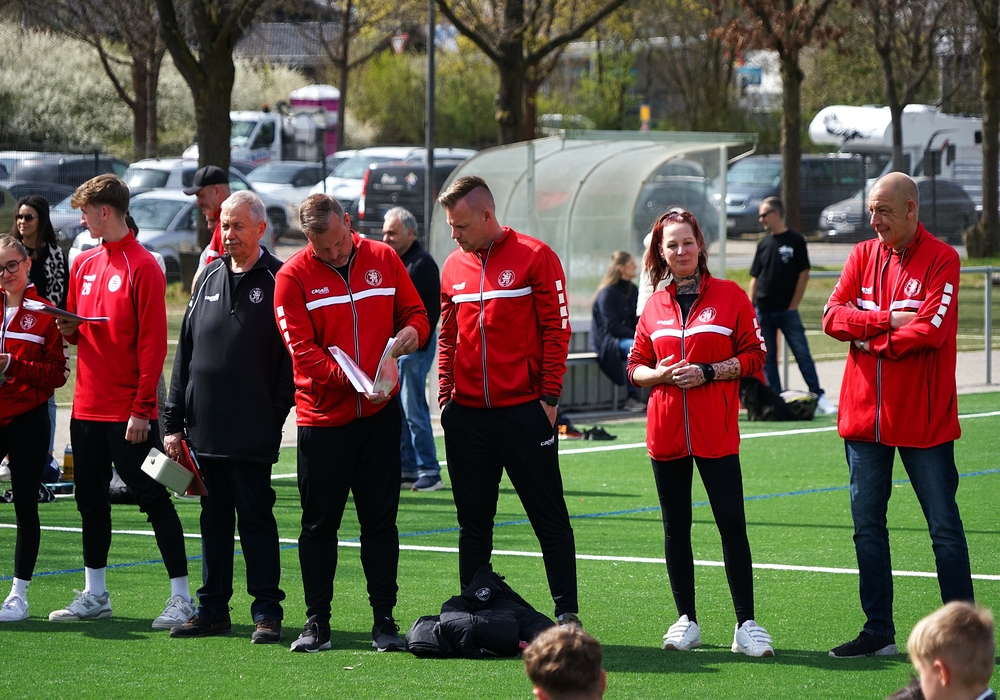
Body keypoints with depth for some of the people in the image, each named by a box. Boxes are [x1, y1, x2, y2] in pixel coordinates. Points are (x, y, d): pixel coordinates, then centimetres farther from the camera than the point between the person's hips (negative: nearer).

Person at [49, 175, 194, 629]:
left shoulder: (142, 266, -11)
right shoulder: (84, 264, 12)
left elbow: (153, 342, -14)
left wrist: (141, 408, -18)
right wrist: (69, 329, -3)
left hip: (128, 412, -8)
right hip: (88, 405, 8)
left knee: (153, 498, -4)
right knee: (91, 501, 12)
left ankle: (181, 597, 0)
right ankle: (94, 595, 21)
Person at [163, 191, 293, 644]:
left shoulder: (278, 281, -4)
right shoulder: (210, 279, 13)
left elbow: (290, 356, -7)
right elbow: (185, 354, 13)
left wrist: (277, 416, -13)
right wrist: (174, 421, 9)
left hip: (253, 432, -6)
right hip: (206, 428, 6)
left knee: (256, 517, -2)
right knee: (214, 518, 11)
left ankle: (267, 613, 2)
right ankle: (212, 609, 17)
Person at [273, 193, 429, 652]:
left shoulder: (383, 259, 4)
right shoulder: (293, 276, -6)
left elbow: (415, 311, 12)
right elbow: (302, 350, -12)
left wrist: (412, 331, -13)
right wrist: (352, 381, -24)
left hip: (379, 413, 2)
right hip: (322, 419, -2)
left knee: (380, 520, 4)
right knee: (319, 524, 4)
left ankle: (385, 620, 9)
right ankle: (317, 622, 11)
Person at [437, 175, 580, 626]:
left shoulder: (535, 257, -5)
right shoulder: (454, 266, 10)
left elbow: (556, 330, -5)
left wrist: (549, 397, -9)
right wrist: (445, 396, 8)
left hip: (523, 412, -5)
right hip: (466, 415, 5)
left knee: (549, 518, 1)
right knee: (473, 521, 9)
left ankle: (567, 612, 5)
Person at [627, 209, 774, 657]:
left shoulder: (730, 296, 1)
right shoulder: (654, 306, 10)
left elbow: (754, 356, -2)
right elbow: (635, 367, 15)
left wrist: (707, 372, -13)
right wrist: (658, 375, -7)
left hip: (716, 433, -4)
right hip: (666, 432, 4)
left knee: (732, 522, -8)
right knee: (675, 526, 7)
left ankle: (746, 625, -6)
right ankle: (686, 621, 16)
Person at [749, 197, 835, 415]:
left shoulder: (795, 241, -2)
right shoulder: (763, 244, 12)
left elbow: (803, 275, -3)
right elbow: (755, 278, 15)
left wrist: (793, 306, -7)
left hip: (787, 311, -5)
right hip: (763, 312, 5)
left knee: (802, 354, -6)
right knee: (767, 359, 5)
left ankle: (819, 398, -5)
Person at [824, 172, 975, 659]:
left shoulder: (941, 259, -7)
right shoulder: (863, 256, 9)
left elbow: (931, 329, -18)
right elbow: (834, 316, -2)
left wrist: (870, 340, -10)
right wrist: (888, 319, -15)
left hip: (922, 417, -5)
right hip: (864, 413, 5)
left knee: (944, 526, 0)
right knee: (866, 525, 8)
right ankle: (879, 632, 15)